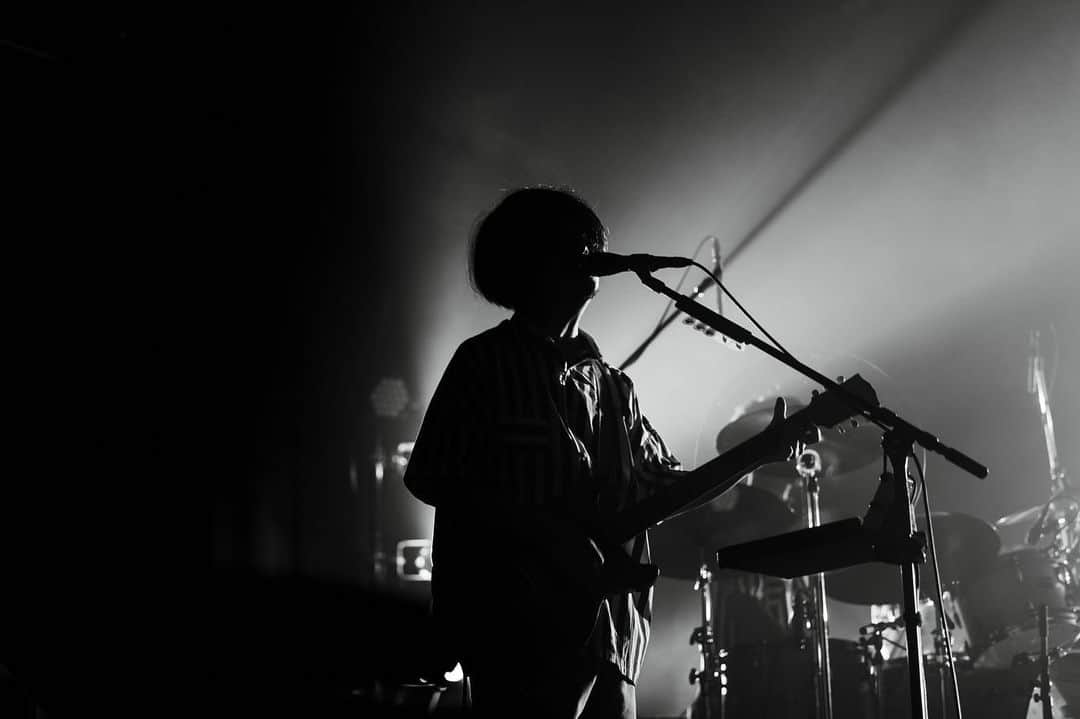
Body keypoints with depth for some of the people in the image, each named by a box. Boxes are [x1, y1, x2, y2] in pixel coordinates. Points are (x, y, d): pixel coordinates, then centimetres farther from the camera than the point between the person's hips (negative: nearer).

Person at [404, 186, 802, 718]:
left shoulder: (612, 387, 17)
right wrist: (553, 535, -16)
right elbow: (428, 478, -7)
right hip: (522, 630, -6)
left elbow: (661, 492, 18)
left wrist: (758, 454, 7)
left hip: (609, 633, 6)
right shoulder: (486, 363, 0)